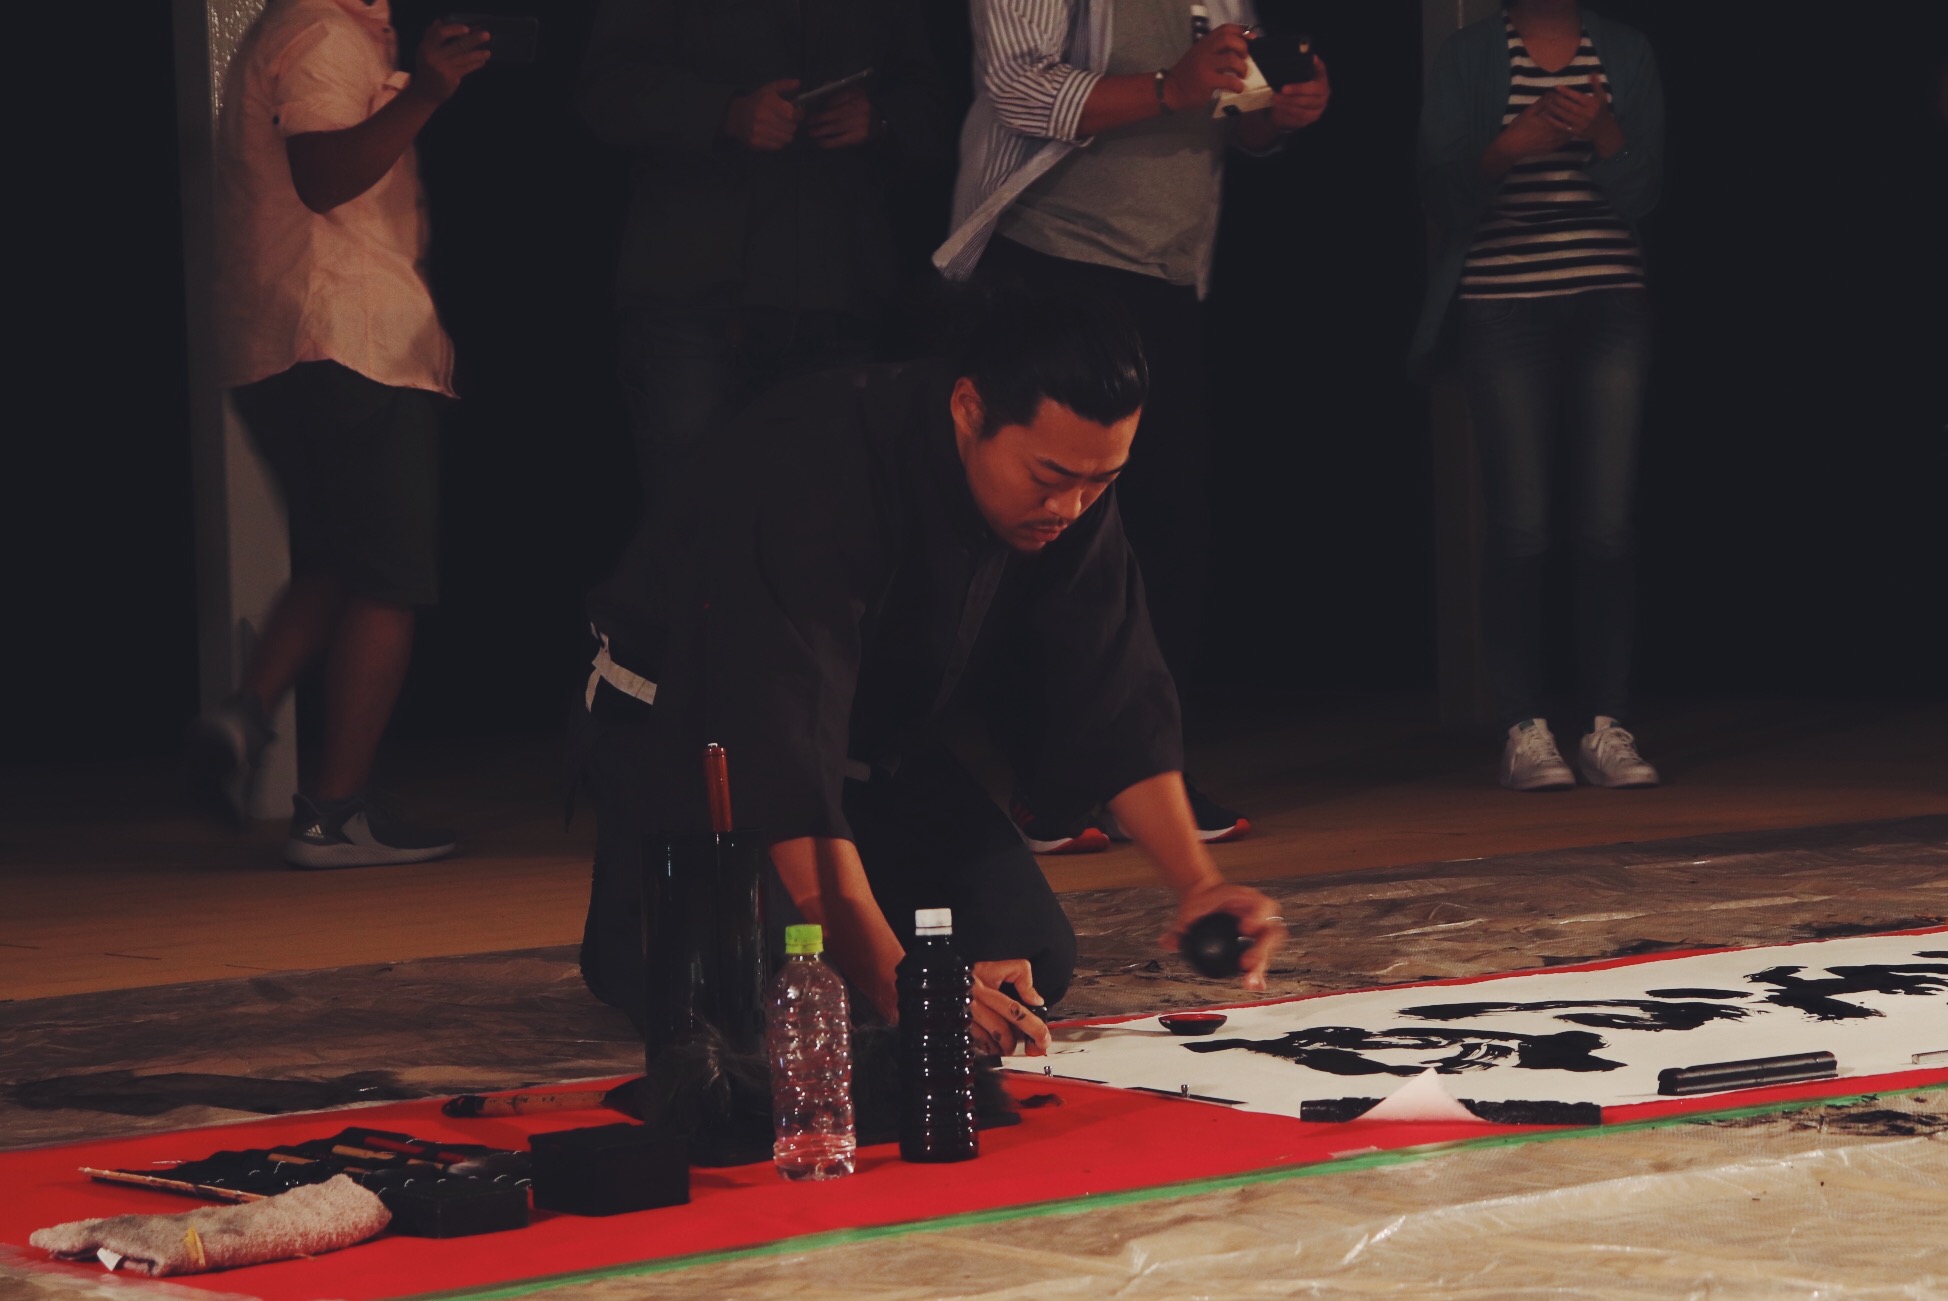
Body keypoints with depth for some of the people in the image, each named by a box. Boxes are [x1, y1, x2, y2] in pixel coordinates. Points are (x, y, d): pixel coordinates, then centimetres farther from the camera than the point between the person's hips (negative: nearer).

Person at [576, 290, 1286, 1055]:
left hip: (879, 741, 6)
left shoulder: (1070, 492, -16)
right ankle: (632, 920, 6)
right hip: (689, 727, -6)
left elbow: (1116, 702, -9)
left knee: (1035, 964, -10)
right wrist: (895, 983, -52)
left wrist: (1197, 882, -25)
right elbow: (787, 746, -44)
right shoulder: (811, 474, -38)